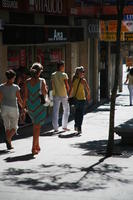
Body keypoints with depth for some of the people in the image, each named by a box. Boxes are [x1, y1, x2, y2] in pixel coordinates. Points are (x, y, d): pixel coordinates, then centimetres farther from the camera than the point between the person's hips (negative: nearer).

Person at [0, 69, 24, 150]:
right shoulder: (16, 87, -12)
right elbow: (19, 99, -7)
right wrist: (23, 107, 8)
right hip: (13, 108, -3)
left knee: (7, 127, 15)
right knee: (14, 127, 9)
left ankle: (9, 144, 14)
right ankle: (8, 138, -17)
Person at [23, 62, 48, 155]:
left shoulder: (27, 81, 1)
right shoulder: (42, 81, -9)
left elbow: (25, 96, 1)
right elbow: (44, 93, -15)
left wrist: (24, 106, 7)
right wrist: (46, 88, 7)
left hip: (30, 105, 4)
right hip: (39, 105, -4)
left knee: (35, 125, 22)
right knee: (37, 127, 2)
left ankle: (37, 145, 26)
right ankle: (34, 148, -3)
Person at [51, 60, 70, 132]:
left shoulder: (53, 75, 3)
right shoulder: (64, 75, -9)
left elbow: (52, 85, 7)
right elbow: (67, 85, -8)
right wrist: (69, 93, 6)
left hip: (56, 95, 3)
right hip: (63, 95, -3)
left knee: (55, 111, 3)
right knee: (66, 110, 13)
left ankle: (55, 128, 0)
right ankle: (64, 126, 12)